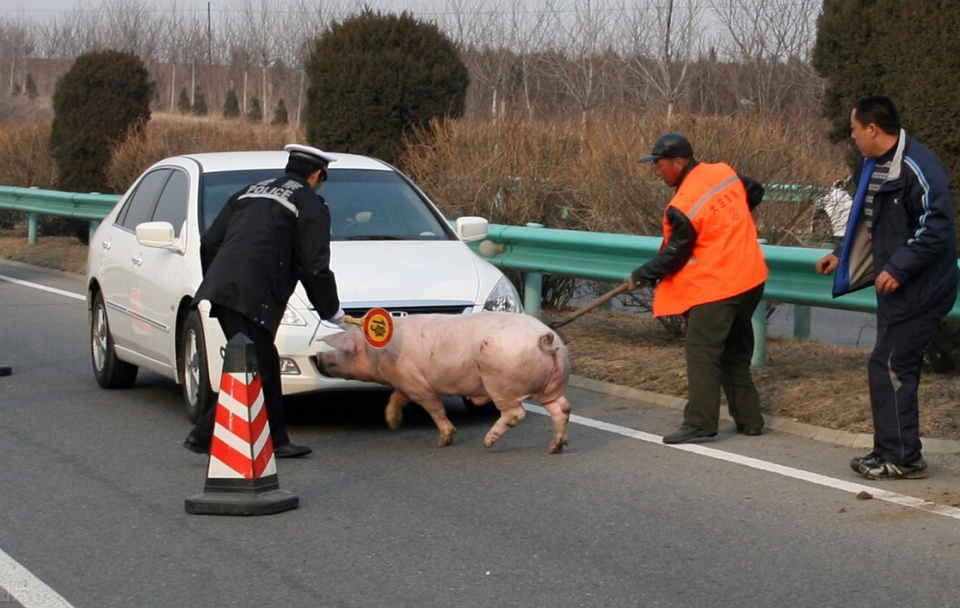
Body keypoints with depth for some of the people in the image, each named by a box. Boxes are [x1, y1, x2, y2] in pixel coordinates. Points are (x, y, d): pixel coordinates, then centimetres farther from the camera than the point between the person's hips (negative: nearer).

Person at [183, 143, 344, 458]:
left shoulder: (250, 193, 28)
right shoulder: (311, 205, 7)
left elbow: (209, 243, 26)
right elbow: (313, 267, 1)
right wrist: (333, 312, 13)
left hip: (221, 288, 8)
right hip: (252, 296, -8)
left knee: (265, 365, 16)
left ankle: (275, 440, 21)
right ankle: (204, 436, -11)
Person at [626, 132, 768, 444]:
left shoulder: (683, 207, -19)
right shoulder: (724, 172, 3)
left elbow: (673, 256, -11)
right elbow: (755, 192, 20)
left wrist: (639, 276, 1)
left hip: (716, 286, -9)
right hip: (750, 280, 9)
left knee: (701, 349, -8)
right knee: (735, 350, 16)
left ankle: (699, 421, -13)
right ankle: (748, 419, 19)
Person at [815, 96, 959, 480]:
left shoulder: (916, 169, -21)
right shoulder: (872, 167, 11)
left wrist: (898, 268, -26)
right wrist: (842, 256, 23)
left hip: (919, 289, -10)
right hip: (896, 286, 10)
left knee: (889, 367, -8)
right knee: (894, 368, 14)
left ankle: (902, 459, 0)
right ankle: (890, 451, 22)